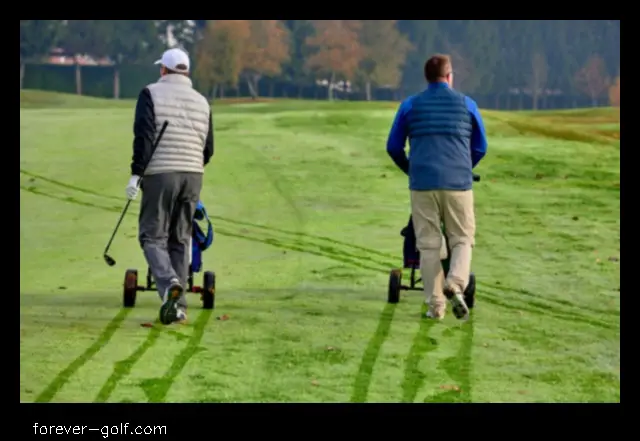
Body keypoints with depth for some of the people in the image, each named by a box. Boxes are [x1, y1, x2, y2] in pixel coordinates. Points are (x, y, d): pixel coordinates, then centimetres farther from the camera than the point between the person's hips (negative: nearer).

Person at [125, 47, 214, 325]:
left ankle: (169, 284, -26)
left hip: (159, 174, -4)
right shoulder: (201, 102, 14)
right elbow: (208, 149, 14)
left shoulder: (151, 94, 0)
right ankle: (177, 306, 6)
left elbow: (144, 136, -12)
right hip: (193, 176, 4)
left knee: (152, 236, 1)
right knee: (180, 240, 10)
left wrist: (136, 173, -13)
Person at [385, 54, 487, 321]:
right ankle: (456, 285, -16)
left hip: (422, 183, 1)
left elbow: (394, 147, 12)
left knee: (429, 244, 7)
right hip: (458, 183, 0)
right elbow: (480, 148, 14)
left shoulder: (410, 106, 7)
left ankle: (435, 305, 4)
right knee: (462, 240, 10)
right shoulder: (467, 104, 7)